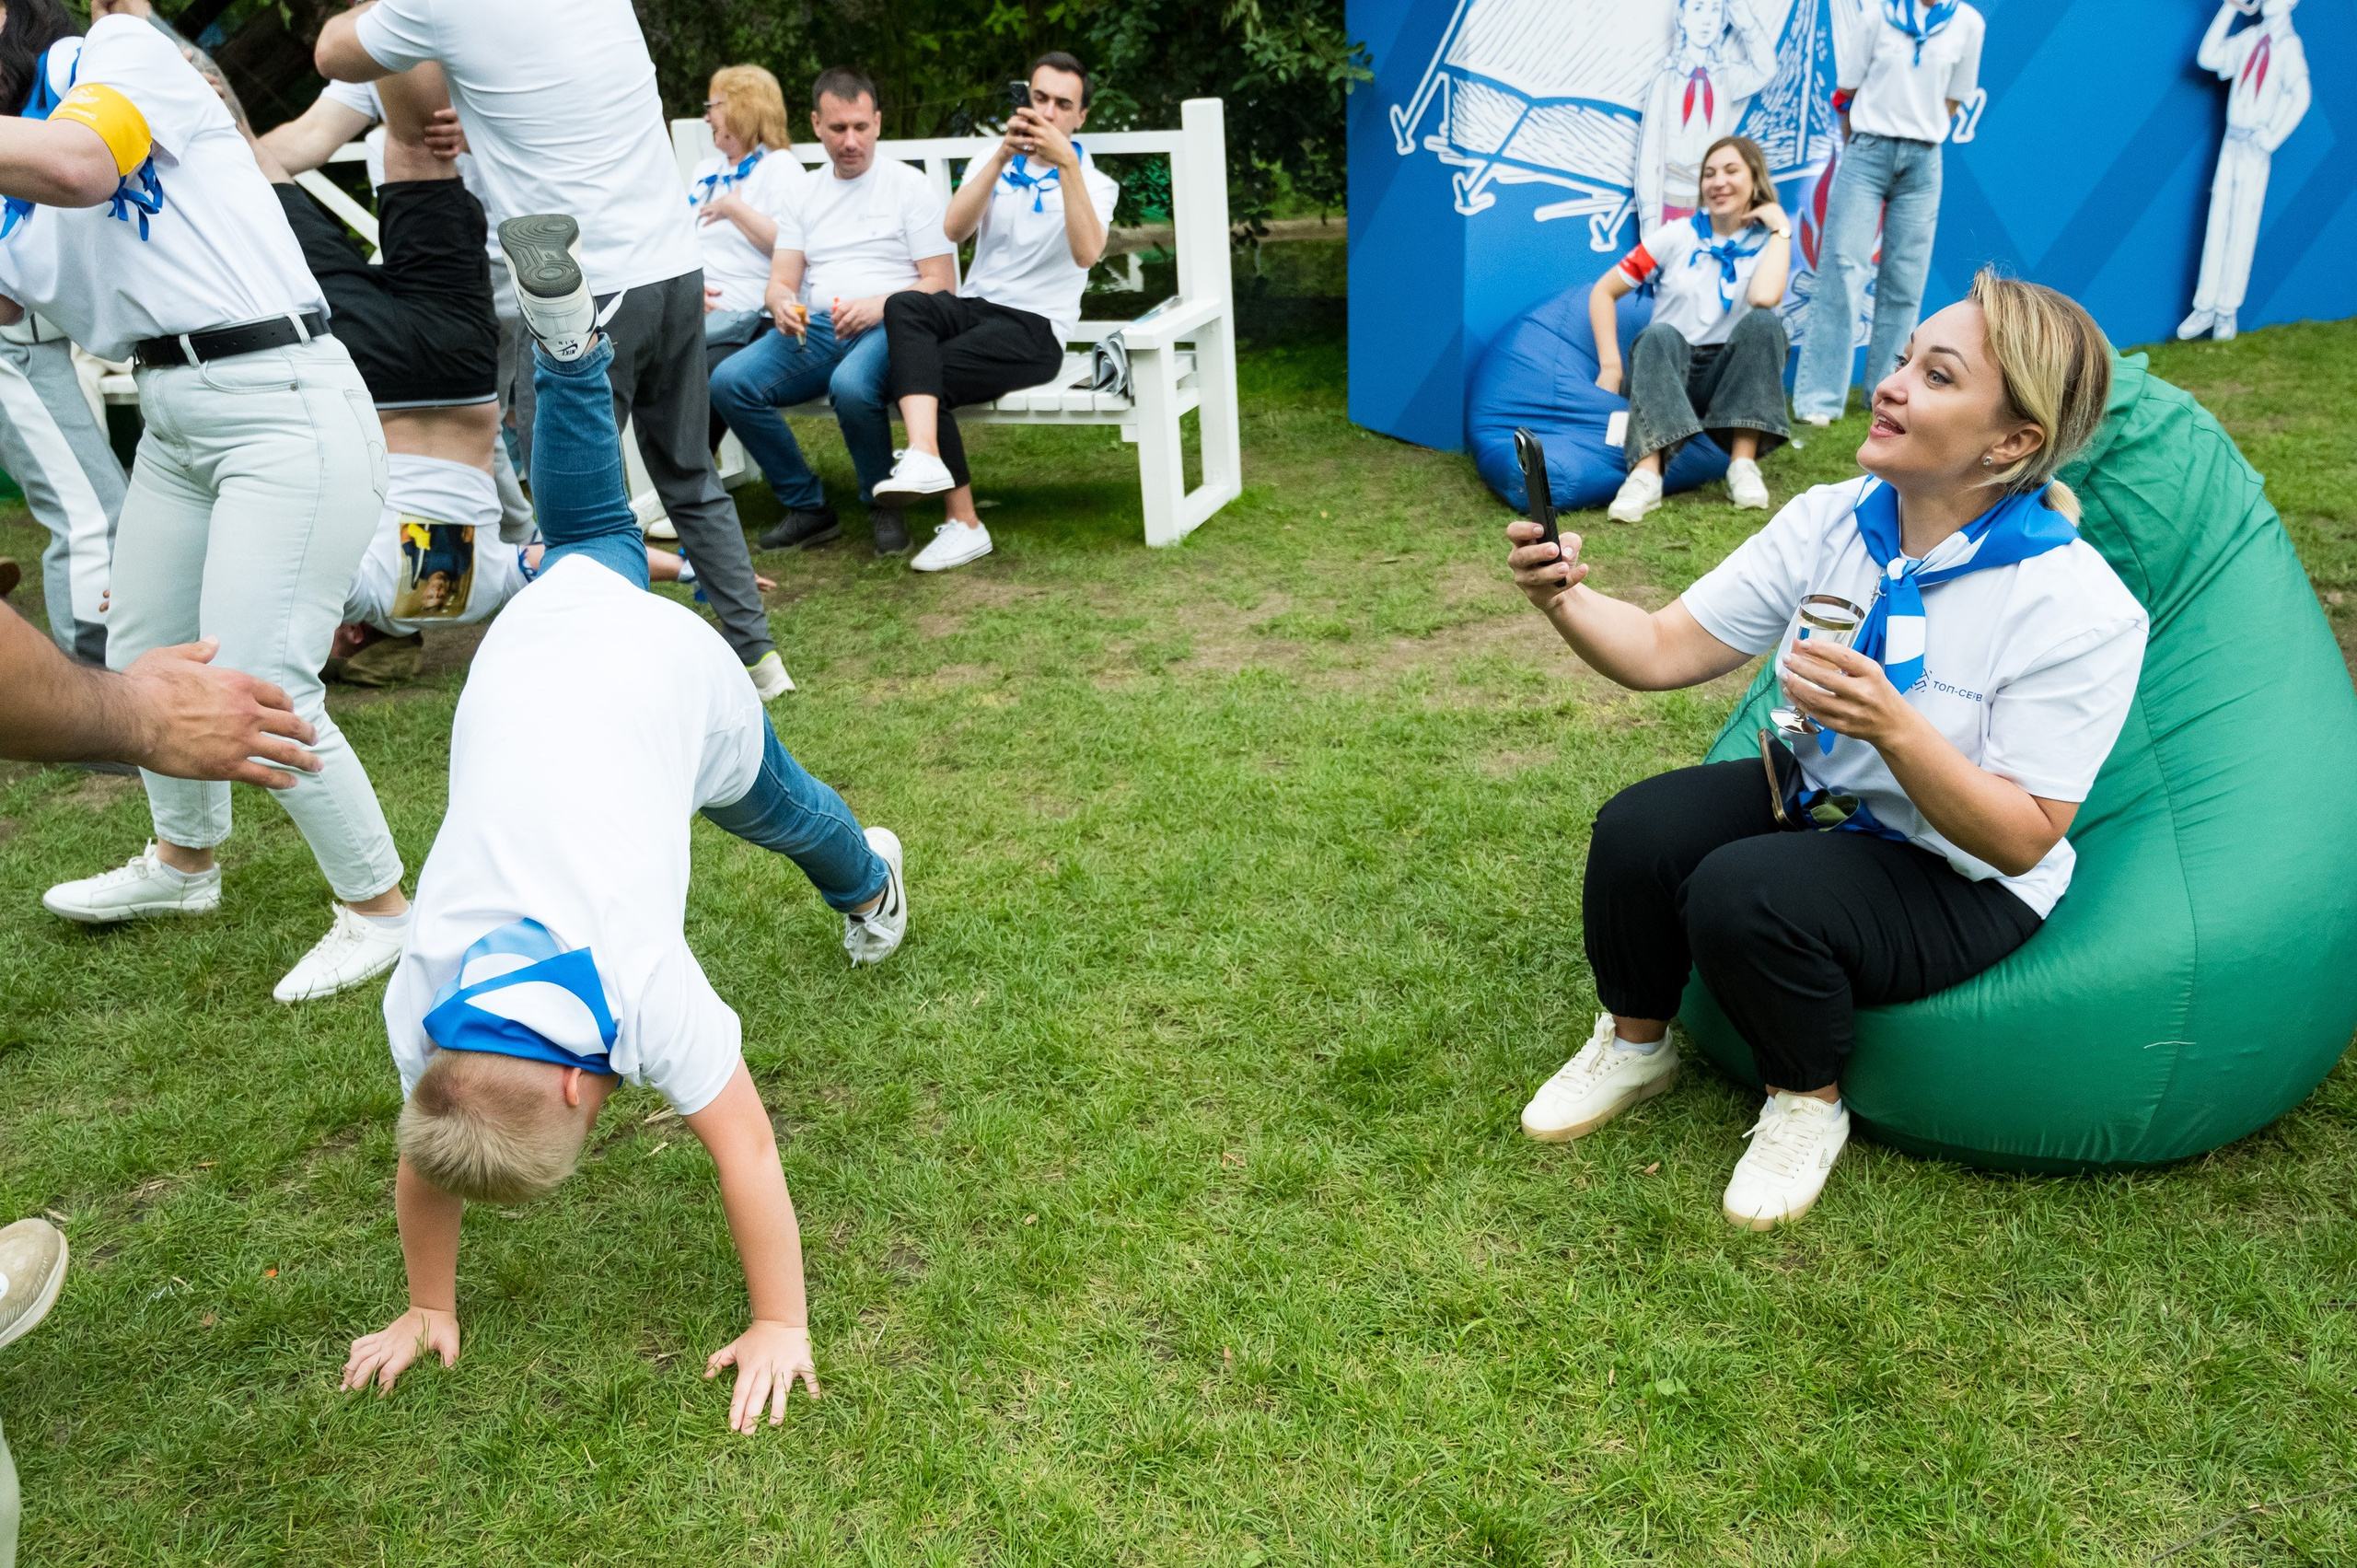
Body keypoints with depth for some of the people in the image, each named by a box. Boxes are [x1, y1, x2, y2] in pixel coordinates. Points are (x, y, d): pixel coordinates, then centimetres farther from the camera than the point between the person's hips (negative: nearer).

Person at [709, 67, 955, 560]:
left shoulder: (908, 184, 7)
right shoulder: (803, 194, 20)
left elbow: (942, 284, -1)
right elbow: (781, 281, 13)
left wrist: (878, 305, -18)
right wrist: (783, 305, -12)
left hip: (889, 326, -4)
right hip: (814, 327, 5)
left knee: (852, 385, -39)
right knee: (728, 381, -21)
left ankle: (884, 505, -12)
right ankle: (808, 509, -8)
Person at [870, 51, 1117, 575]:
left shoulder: (1092, 181, 7)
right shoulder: (992, 164, 18)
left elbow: (1086, 252, -17)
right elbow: (954, 230, -5)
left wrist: (1066, 164, -24)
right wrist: (1002, 155, -14)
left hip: (1034, 328, -4)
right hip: (972, 308, 4)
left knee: (915, 375, -27)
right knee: (903, 306, -31)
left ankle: (962, 524, -23)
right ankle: (924, 457, -44)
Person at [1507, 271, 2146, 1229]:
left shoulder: (2080, 609, -23)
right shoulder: (1830, 521, -7)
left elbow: (2021, 840, -22)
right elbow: (1664, 650, -9)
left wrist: (1892, 727, -38)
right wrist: (1565, 600, -30)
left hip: (1961, 882, -5)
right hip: (1812, 800, 5)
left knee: (1743, 895, -31)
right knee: (1638, 827, -22)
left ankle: (1810, 1103, 0)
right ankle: (1635, 1045, 7)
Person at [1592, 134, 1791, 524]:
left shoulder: (1767, 243, 3)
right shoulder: (1677, 236, 4)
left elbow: (1763, 297, -22)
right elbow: (1603, 292, 1)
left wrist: (1781, 228, -10)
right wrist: (1610, 366, -11)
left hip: (1729, 377, 1)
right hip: (1666, 372, 0)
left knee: (1765, 323, -28)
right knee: (1661, 334, -33)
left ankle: (1744, 462, -31)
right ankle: (1647, 471, -50)